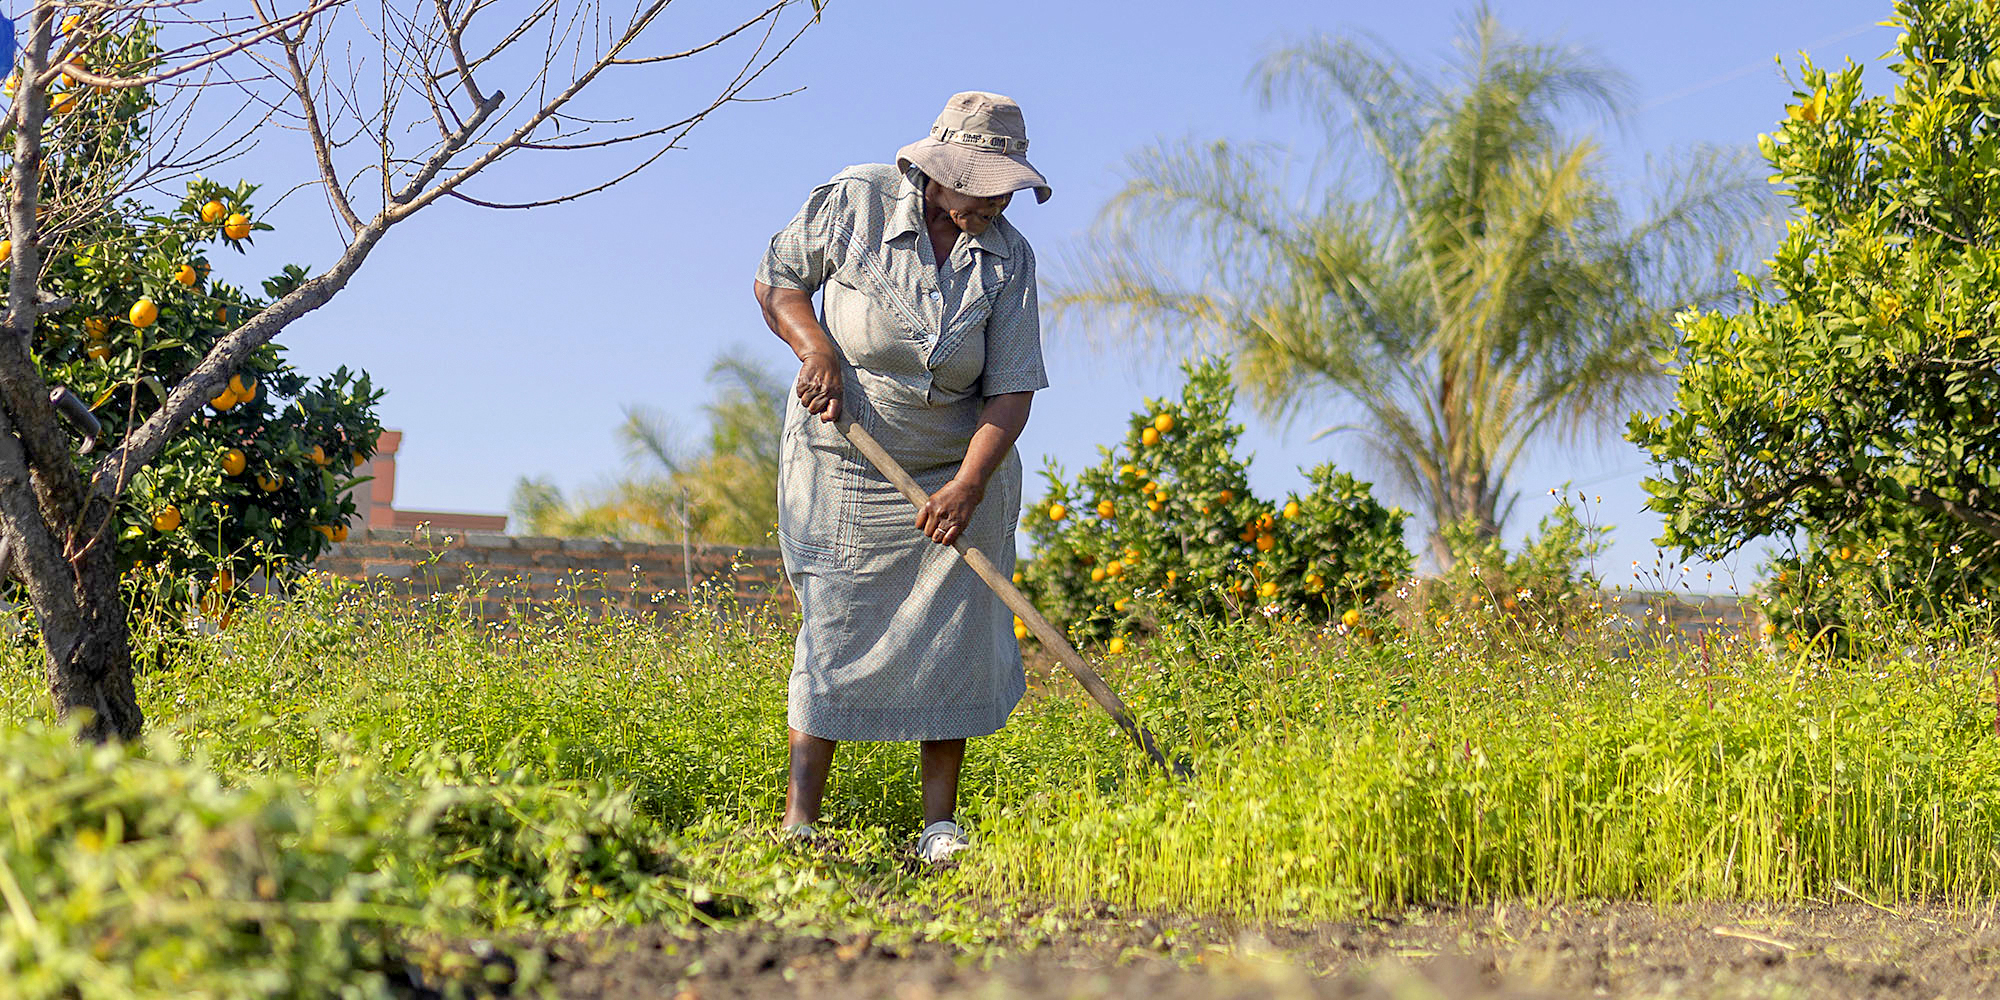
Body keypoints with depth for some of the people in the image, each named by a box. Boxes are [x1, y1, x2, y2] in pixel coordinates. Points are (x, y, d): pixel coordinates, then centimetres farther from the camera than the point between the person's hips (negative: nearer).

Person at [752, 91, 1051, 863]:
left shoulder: (1008, 257, -6)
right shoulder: (854, 202, -10)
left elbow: (1012, 391, -9)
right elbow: (776, 280, 3)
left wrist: (968, 485, -22)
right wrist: (816, 347, -16)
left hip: (957, 474, 2)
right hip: (843, 465, -2)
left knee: (955, 639, 0)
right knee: (836, 631, -5)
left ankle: (940, 824, 10)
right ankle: (798, 821, 2)